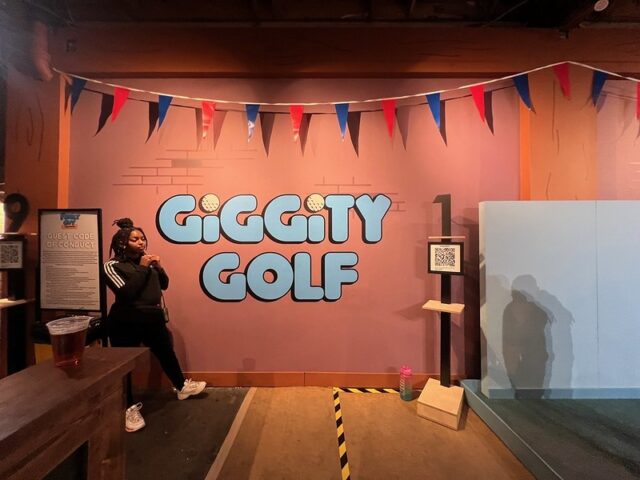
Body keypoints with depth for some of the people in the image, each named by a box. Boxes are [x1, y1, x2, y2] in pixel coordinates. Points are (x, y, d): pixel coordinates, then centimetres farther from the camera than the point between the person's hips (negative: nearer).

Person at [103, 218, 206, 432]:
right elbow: (126, 293, -21)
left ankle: (182, 387, 39)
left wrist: (159, 267, -8)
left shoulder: (146, 261, 5)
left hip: (153, 317, 5)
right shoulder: (113, 265, -8)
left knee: (166, 353, 19)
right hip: (126, 321, -5)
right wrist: (142, 268, -18)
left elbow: (164, 284, 9)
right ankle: (130, 408, 28)